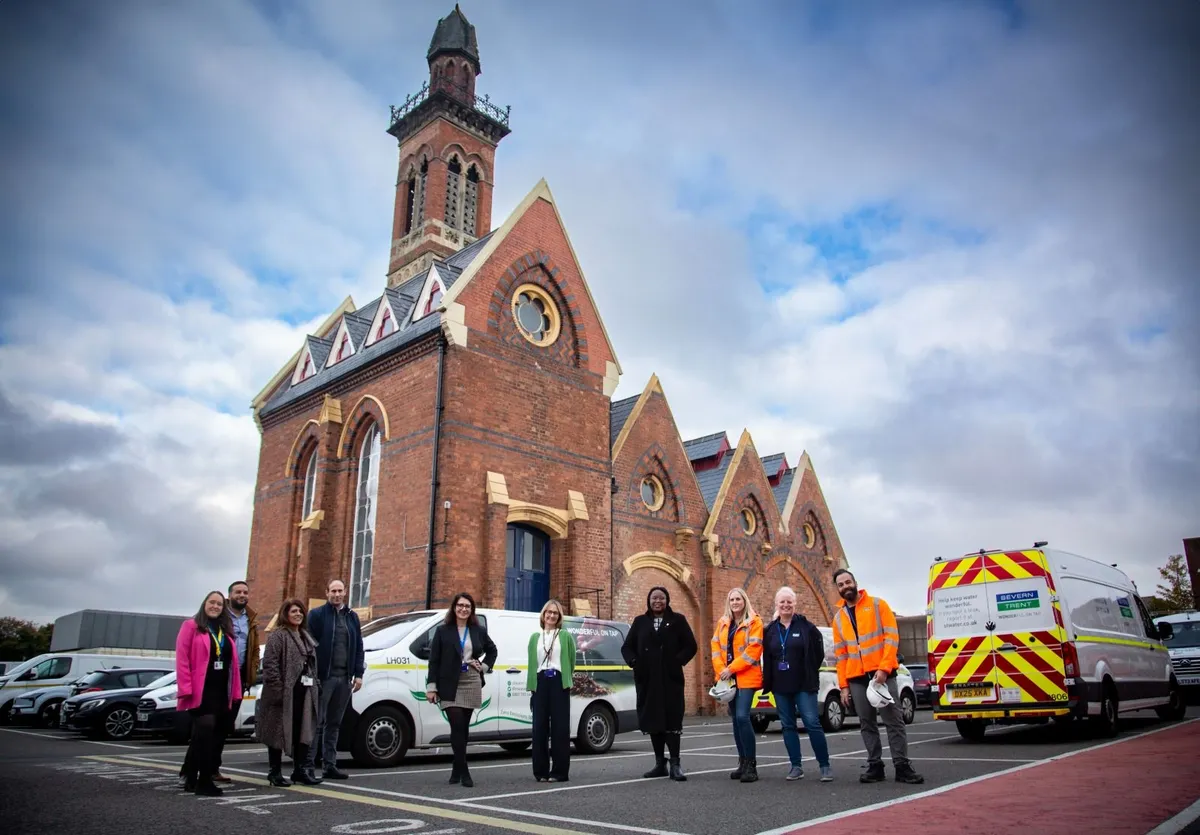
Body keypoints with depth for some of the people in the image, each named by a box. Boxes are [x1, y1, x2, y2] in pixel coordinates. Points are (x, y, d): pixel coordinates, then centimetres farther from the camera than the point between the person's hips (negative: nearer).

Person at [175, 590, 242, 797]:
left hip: (221, 691, 6)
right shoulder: (191, 626, -2)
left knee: (201, 735, 13)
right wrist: (185, 688, -17)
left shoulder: (226, 631, 16)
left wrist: (235, 691, 9)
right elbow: (182, 658, -9)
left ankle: (191, 779, 22)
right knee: (205, 732, -12)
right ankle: (204, 781, -6)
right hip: (200, 691, -6)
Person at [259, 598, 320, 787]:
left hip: (303, 692, 8)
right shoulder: (278, 636, -8)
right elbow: (269, 664, -16)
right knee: (279, 731, 1)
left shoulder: (305, 636, 19)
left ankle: (300, 769, 16)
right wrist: (277, 689, -21)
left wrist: (313, 685, 14)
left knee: (303, 732, 8)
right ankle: (275, 771, 12)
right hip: (284, 693, -8)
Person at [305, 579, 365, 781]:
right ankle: (308, 765, 4)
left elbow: (358, 647, 14)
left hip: (344, 678, 5)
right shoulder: (317, 615, -1)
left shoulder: (352, 617, 14)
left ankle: (329, 765, 15)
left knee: (334, 724, 10)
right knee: (317, 722, -3)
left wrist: (358, 674, 7)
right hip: (323, 676, -5)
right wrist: (313, 674, -14)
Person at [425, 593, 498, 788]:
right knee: (457, 726, -11)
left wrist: (484, 666, 7)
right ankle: (464, 772, -6)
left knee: (463, 728, 8)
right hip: (450, 686, -3)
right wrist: (431, 687, -6)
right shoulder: (443, 631, 0)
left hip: (471, 685, 3)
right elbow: (434, 660, -1)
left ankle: (457, 770, 19)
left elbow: (492, 650, 24)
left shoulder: (479, 631, 8)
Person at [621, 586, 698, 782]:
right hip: (647, 679, 3)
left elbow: (690, 646, 1)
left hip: (670, 678, -3)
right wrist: (634, 662, -5)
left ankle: (675, 764, -2)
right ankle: (660, 764, 15)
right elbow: (627, 647, 12)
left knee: (672, 719, -6)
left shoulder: (677, 620, 3)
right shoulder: (640, 621, 10)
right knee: (652, 720, 6)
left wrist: (679, 661, -11)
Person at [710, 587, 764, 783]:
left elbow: (753, 650, -13)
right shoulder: (723, 623, 13)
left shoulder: (754, 622, -5)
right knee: (736, 719, 9)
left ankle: (751, 765, -9)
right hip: (729, 678, 6)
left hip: (746, 677, -6)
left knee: (742, 717, -17)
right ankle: (743, 763, 18)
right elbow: (716, 647, 9)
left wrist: (731, 669, -16)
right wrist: (721, 670, -7)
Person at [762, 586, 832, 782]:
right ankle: (796, 766, 14)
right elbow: (766, 659, 12)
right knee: (788, 726, 7)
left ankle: (825, 766, 3)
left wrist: (810, 674, 0)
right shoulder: (770, 630, 8)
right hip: (780, 687, 4)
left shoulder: (806, 626, -4)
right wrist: (768, 682, 7)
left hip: (804, 685, -4)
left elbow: (818, 653, -1)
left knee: (812, 723, -7)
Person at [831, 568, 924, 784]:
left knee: (894, 720, -2)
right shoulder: (838, 617, 12)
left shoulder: (877, 605, 1)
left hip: (882, 673, -4)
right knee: (867, 724, 6)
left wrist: (884, 668, -15)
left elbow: (892, 637, -6)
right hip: (856, 678, 4)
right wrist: (843, 685, 7)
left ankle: (902, 767, 2)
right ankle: (875, 766, 12)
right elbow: (841, 654, 13)